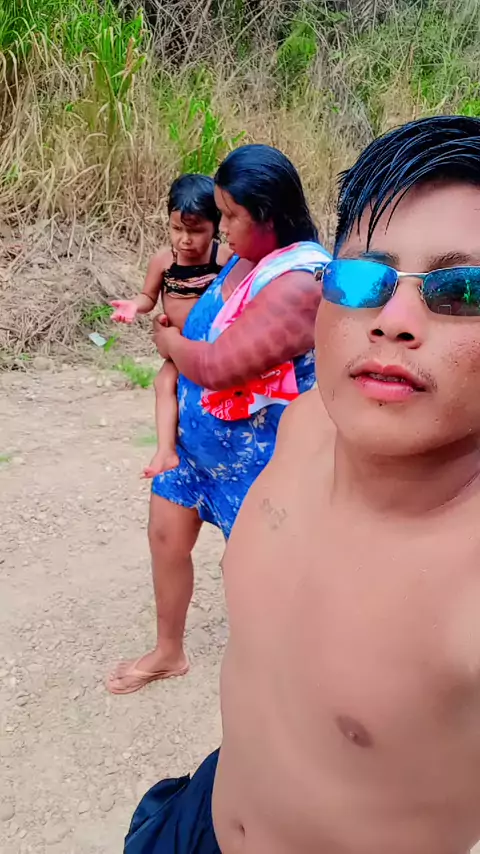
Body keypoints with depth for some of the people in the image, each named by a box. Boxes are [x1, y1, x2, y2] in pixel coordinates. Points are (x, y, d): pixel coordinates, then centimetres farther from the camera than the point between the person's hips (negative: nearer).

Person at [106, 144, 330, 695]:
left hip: (254, 454, -9)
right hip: (197, 437, 9)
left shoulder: (298, 282, -29)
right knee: (166, 535, 16)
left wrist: (169, 341, -10)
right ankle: (169, 652, 39)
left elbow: (217, 366, -30)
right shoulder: (248, 257, 1)